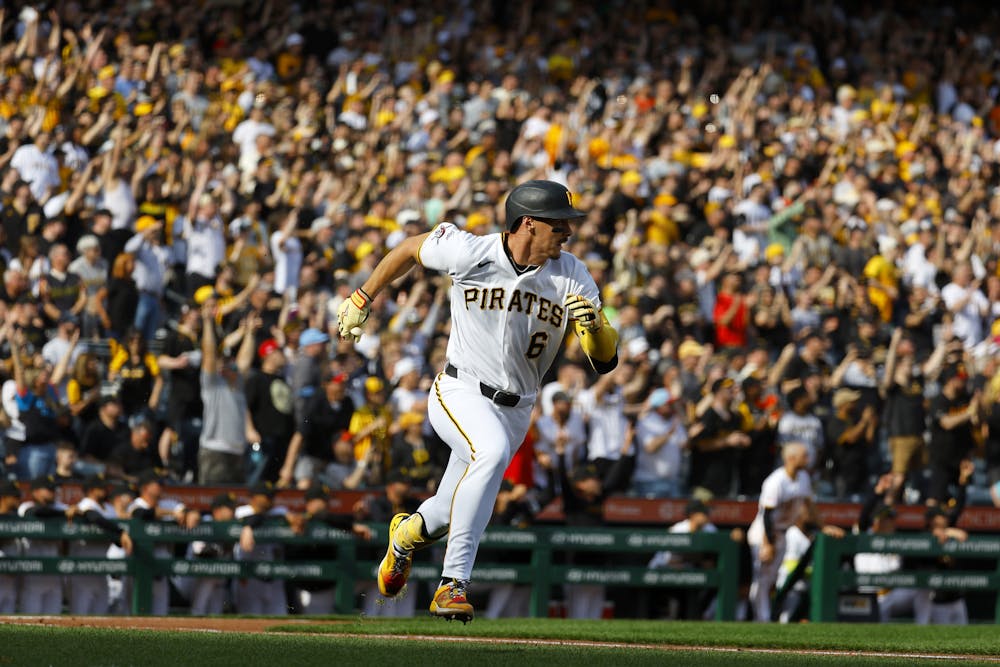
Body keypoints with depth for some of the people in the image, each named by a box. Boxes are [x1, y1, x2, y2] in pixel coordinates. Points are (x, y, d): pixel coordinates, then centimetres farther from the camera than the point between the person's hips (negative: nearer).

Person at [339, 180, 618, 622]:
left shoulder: (572, 277, -7)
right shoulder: (469, 253, -13)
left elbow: (605, 362, -8)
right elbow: (411, 249, 7)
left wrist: (594, 325, -29)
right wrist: (361, 300, 13)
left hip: (515, 411, 4)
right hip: (460, 394, -4)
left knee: (449, 515, 11)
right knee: (492, 452, -36)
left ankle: (406, 534, 50)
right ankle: (454, 583, -32)